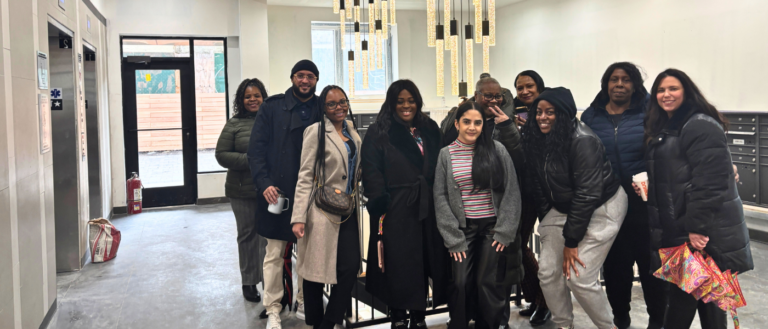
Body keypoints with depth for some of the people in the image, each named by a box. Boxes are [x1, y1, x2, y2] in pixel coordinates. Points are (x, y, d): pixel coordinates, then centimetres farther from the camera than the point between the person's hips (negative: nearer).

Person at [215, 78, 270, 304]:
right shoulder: (235, 124, 1)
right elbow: (221, 155, -3)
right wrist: (248, 160, -14)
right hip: (242, 191, 0)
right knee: (247, 235, 11)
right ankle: (248, 282, 24)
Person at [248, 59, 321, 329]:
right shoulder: (273, 107, 2)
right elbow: (257, 148, -1)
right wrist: (264, 183, -12)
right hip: (277, 193, -2)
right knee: (275, 254, 3)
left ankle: (304, 304, 24)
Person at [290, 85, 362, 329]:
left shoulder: (351, 130, 10)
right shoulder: (316, 131, -8)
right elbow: (305, 176, -12)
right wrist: (299, 217, -17)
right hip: (322, 212, -5)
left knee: (351, 267, -1)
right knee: (316, 270, 5)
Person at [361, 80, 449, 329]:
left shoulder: (430, 130, 13)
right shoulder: (378, 133, -1)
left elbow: (440, 167, 14)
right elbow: (371, 172, -7)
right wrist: (379, 204, -16)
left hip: (427, 208, 4)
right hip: (396, 211, -4)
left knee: (424, 263, 8)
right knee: (399, 266, 2)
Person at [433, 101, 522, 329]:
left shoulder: (497, 150, -2)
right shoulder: (446, 154, 1)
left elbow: (511, 191, -2)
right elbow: (441, 197, 0)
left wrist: (505, 231, -8)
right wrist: (452, 238, -5)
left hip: (493, 227, -1)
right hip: (463, 229, 1)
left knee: (488, 283, -3)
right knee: (461, 283, -3)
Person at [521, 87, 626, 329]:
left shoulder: (583, 141, -26)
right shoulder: (537, 138, -5)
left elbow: (587, 194, -26)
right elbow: (538, 183, 4)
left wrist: (571, 241, -22)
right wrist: (546, 221, 6)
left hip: (601, 208, -7)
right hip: (563, 208, 7)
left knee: (579, 277, -11)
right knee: (548, 271, 2)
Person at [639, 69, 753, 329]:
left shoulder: (700, 126, -15)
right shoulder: (662, 128, 16)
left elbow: (710, 181, -22)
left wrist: (697, 226, -24)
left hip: (703, 230, -9)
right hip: (676, 228, 9)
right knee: (683, 291, 15)